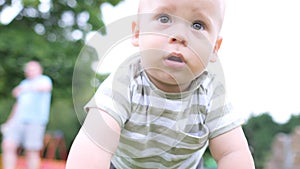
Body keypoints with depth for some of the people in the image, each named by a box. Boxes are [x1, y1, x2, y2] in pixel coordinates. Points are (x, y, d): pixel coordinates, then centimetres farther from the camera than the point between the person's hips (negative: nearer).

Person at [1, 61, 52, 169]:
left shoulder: (44, 80, 6)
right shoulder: (24, 83, 28)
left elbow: (46, 87, -20)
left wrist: (25, 89, -32)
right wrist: (9, 122, 27)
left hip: (35, 121, -6)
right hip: (18, 120, 6)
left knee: (32, 152, -7)